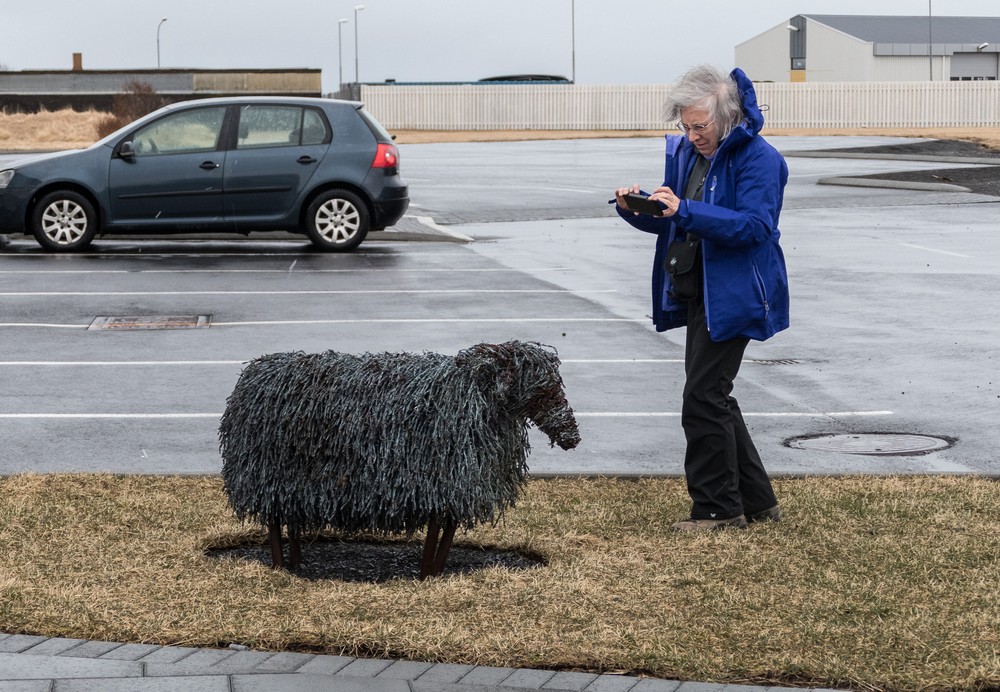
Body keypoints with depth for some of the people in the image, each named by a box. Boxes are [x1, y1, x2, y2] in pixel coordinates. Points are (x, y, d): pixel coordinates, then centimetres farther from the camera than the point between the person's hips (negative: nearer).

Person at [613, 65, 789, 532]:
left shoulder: (758, 159, -15)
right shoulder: (686, 152, 10)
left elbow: (754, 226, -26)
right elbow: (670, 221, 18)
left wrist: (685, 211, -33)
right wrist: (636, 208, -5)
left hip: (733, 297, -9)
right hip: (698, 295, 9)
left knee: (703, 401, -9)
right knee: (713, 399, 14)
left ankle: (717, 508, 2)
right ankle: (756, 502, 23)